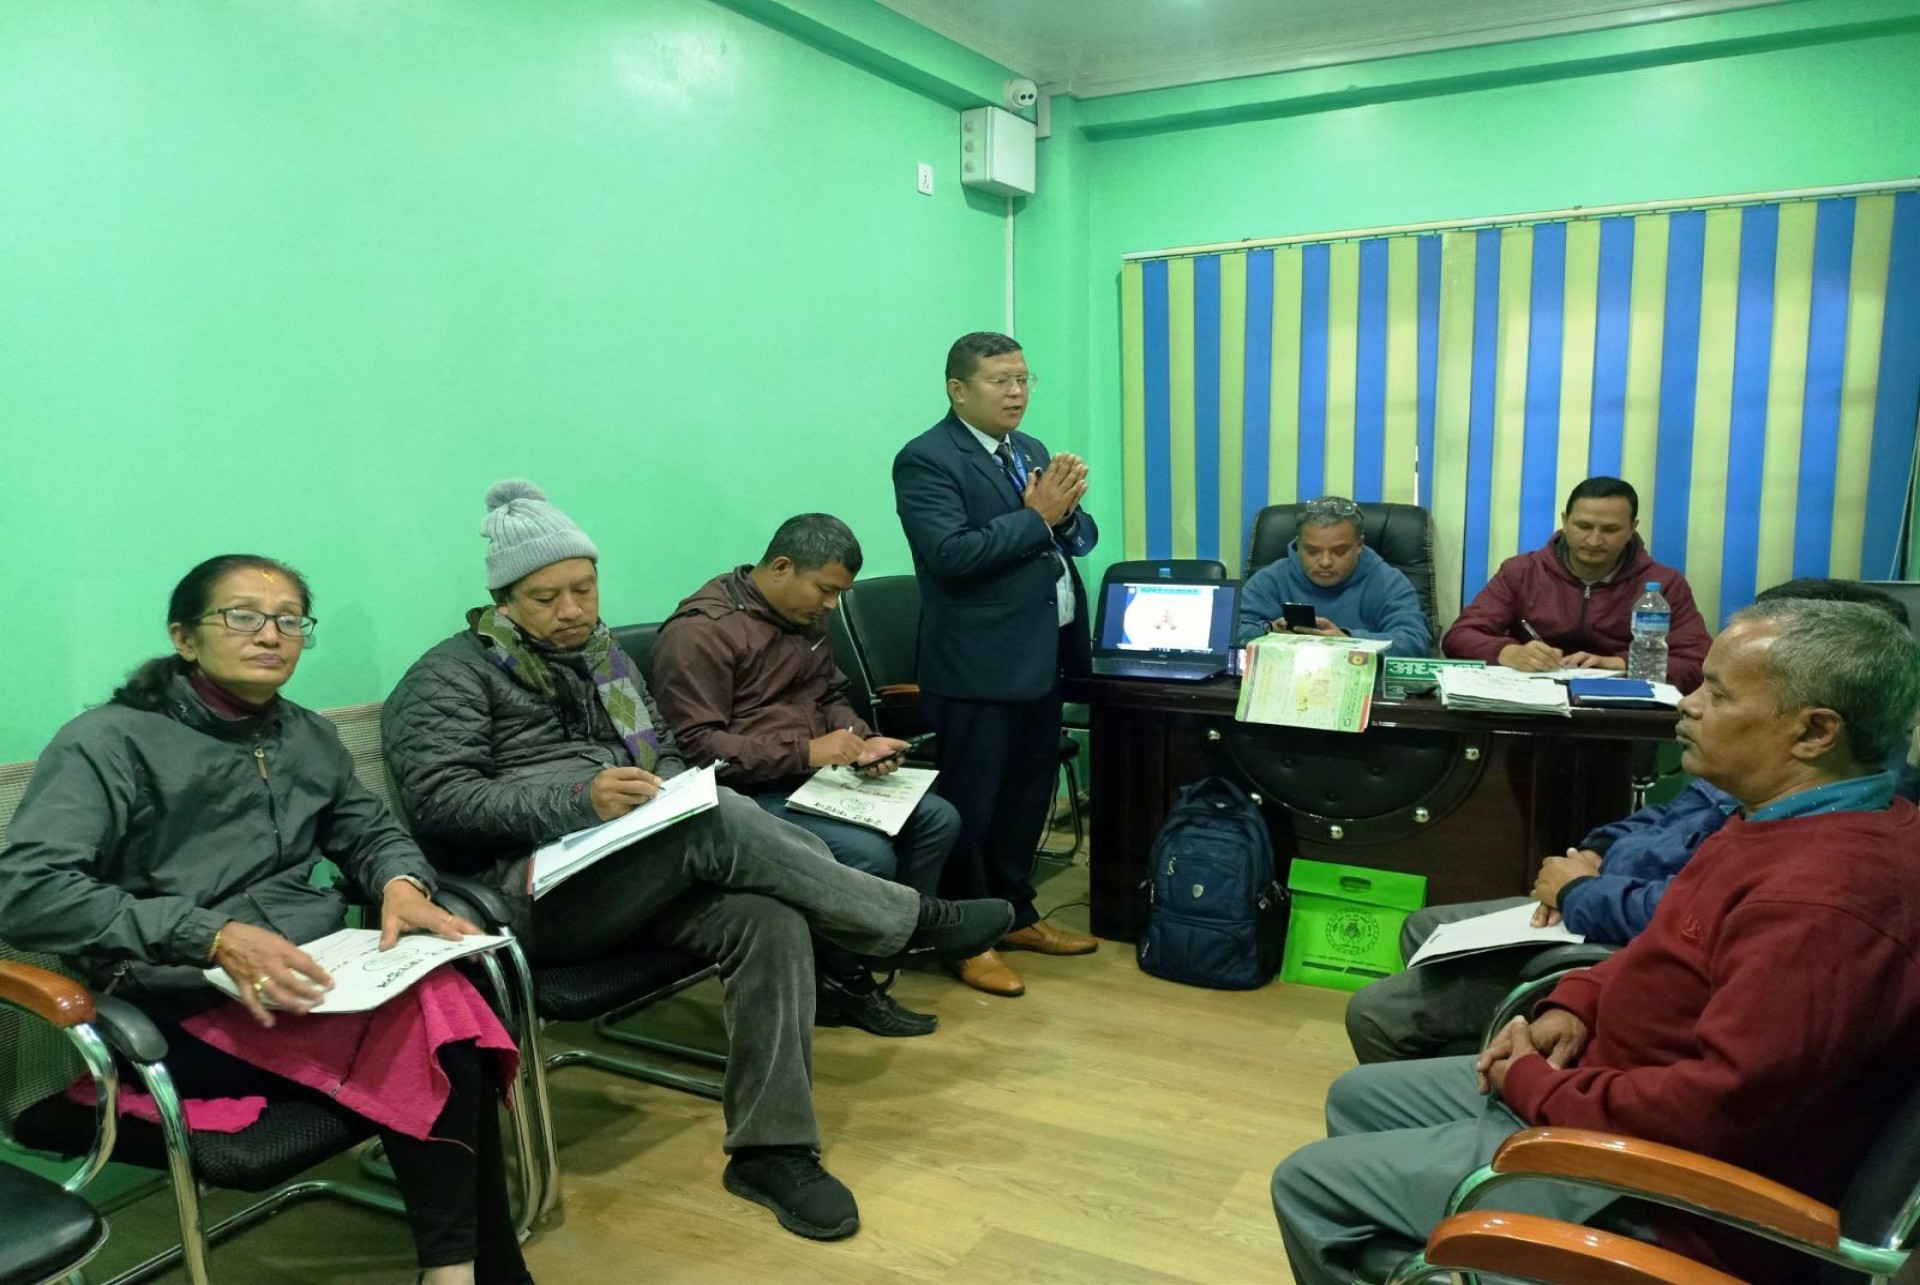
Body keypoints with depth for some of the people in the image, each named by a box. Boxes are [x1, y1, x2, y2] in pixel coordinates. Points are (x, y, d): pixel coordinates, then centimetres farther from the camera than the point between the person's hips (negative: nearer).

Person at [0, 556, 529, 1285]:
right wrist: (214, 938, -26)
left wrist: (401, 885, -4)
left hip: (318, 979, 6)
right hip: (189, 1007, -5)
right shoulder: (110, 742, -4)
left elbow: (370, 833, 22)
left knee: (449, 1021, -28)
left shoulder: (310, 738, 14)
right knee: (422, 1047, -29)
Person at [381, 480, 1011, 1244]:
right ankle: (915, 921, -18)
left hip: (639, 878, 6)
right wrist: (580, 798, -25)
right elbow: (440, 803, -12)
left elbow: (668, 754, 24)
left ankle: (770, 1150, -20)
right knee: (716, 822, -32)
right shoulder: (452, 676, 1)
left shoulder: (603, 658, 20)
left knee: (770, 920, -26)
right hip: (529, 889, -6)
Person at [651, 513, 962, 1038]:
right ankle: (838, 982, -2)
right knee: (869, 854, -27)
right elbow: (696, 745, -20)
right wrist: (805, 752, -26)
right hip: (748, 794, -9)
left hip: (812, 777, 9)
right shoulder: (701, 631, -15)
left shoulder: (805, 617, 12)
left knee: (938, 819, -4)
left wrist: (862, 741, 1)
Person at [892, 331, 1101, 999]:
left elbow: (1080, 539, 14)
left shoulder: (1032, 452, 15)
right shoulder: (926, 460, -10)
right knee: (971, 806, 2)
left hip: (1043, 655, 8)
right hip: (979, 665, -8)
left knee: (1029, 794, 18)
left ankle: (1017, 914, 33)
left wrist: (1065, 511, -8)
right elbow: (951, 553, -22)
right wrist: (1035, 517, -18)